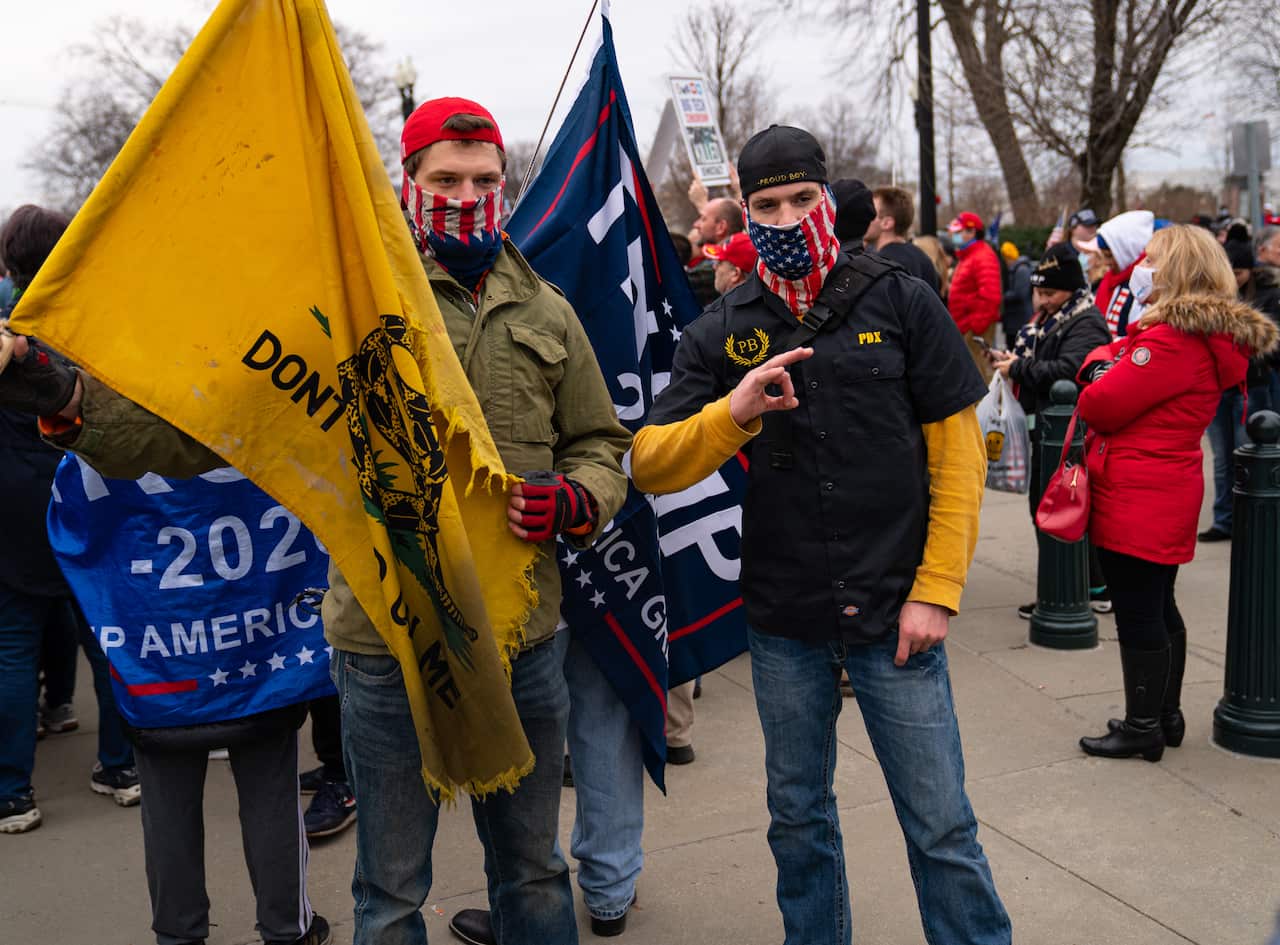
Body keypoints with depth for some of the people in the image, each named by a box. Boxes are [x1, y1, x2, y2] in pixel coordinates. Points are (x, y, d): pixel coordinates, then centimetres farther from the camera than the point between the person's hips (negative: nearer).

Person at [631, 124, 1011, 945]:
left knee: (942, 828, 4)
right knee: (798, 817, 19)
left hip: (893, 614, -2)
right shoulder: (722, 333, 3)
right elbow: (650, 466, -3)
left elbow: (958, 451, -3)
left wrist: (936, 589, -9)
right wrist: (732, 413, -22)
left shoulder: (901, 302, -2)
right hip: (784, 625, 3)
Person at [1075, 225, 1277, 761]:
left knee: (1138, 616, 0)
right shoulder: (1209, 338, 13)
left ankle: (1143, 727, 11)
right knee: (1159, 609, 19)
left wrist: (1096, 364, -1)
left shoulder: (1170, 340, -20)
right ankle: (1166, 716, 30)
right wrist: (1109, 363, -1)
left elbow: (1101, 405, -19)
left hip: (1136, 503, -10)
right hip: (1168, 499, 10)